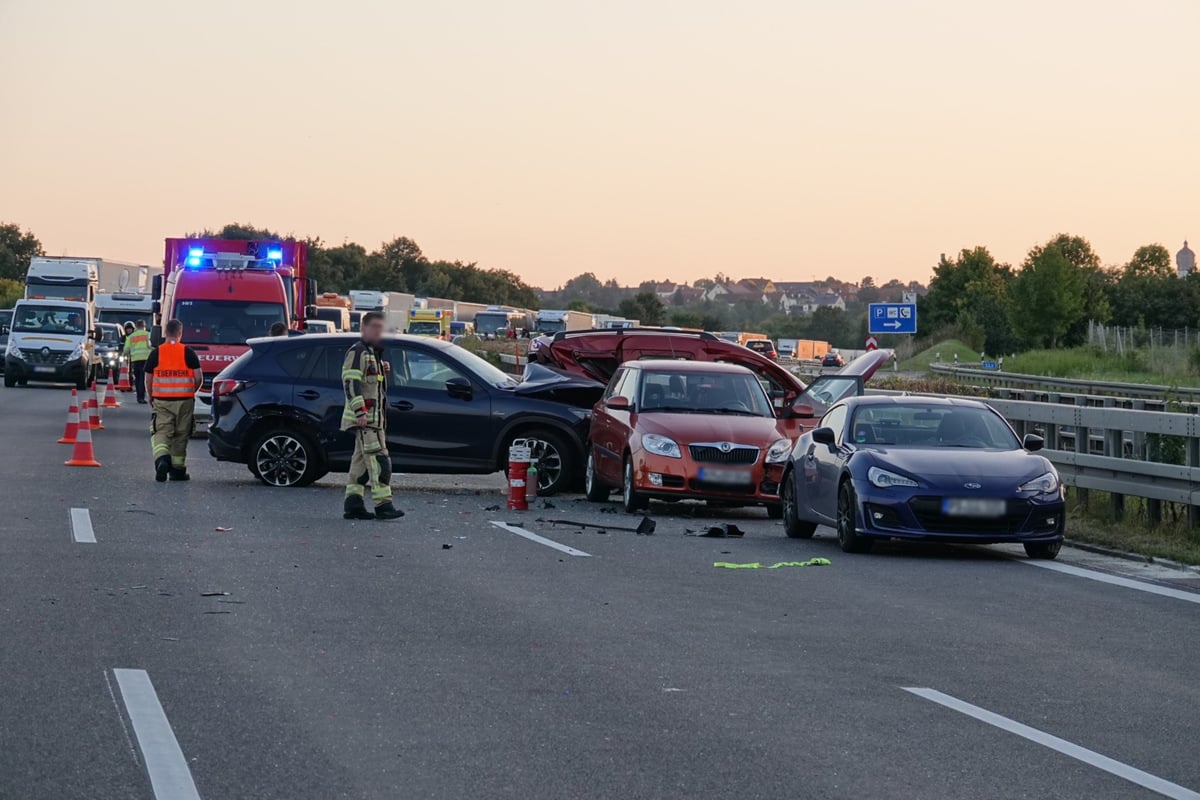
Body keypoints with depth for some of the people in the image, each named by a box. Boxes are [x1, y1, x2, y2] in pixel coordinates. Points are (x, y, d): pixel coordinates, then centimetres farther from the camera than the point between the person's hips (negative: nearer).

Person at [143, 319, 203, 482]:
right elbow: (199, 378, -4)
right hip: (184, 401, 0)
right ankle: (177, 469, 17)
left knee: (161, 432, 0)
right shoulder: (188, 353, -3)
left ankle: (161, 458, -27)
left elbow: (148, 379, 5)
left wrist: (151, 397, 21)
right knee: (180, 435, 11)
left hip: (161, 401, 0)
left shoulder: (156, 353, 1)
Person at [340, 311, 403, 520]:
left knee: (361, 461, 10)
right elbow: (351, 382, -18)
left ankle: (353, 505, 12)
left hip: (374, 417, 10)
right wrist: (360, 411, -24)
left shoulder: (374, 354, 23)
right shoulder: (357, 352, -9)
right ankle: (383, 505, -21)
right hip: (364, 417, -10)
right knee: (378, 459, -16)